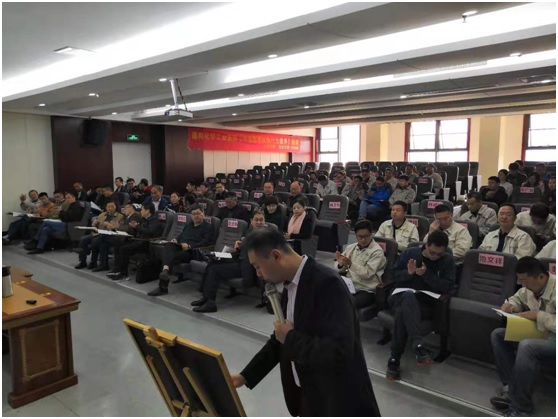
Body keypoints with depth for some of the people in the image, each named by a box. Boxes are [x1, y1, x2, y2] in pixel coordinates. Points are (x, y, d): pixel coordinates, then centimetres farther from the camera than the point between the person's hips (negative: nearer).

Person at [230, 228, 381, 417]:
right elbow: (280, 340, 14)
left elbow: (339, 351, -33)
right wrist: (246, 376, 10)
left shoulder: (327, 283, -25)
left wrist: (291, 337, -21)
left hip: (338, 402, -8)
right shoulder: (290, 287, 3)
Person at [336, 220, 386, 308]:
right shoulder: (350, 247, 11)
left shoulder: (377, 251, -5)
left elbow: (367, 273, -16)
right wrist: (341, 264, -11)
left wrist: (350, 264, -29)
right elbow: (341, 271, 12)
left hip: (366, 291, -5)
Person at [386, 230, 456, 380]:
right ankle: (418, 345, -50)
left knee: (403, 311, -36)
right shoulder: (409, 253, 5)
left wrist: (426, 274, -18)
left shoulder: (448, 260, 3)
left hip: (425, 303, -1)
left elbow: (448, 286, -7)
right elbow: (395, 275, 7)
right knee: (408, 296, -39)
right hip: (401, 296, 1)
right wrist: (408, 272, -15)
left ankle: (394, 361, -34)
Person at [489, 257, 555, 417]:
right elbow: (517, 298, 19)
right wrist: (510, 304, -3)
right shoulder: (530, 287, -1)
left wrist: (538, 315, -27)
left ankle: (519, 406, -19)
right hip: (539, 336, 9)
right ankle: (511, 388, -5)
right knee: (498, 334, 1)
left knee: (526, 346, -35)